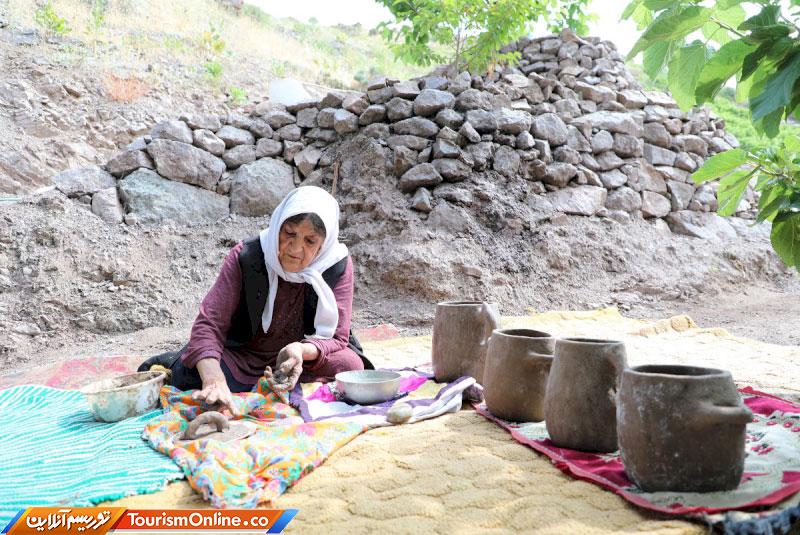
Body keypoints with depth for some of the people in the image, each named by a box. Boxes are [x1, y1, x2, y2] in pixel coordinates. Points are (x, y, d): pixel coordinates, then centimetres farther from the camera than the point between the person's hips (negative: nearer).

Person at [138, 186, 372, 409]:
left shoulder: (339, 265, -17)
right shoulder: (245, 257, -19)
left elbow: (338, 338, -17)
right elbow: (208, 323, -24)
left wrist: (302, 350, -41)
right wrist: (214, 380, -43)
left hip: (307, 357, 1)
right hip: (241, 356, -1)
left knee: (351, 365, -28)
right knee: (189, 375, -28)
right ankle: (175, 362, 12)